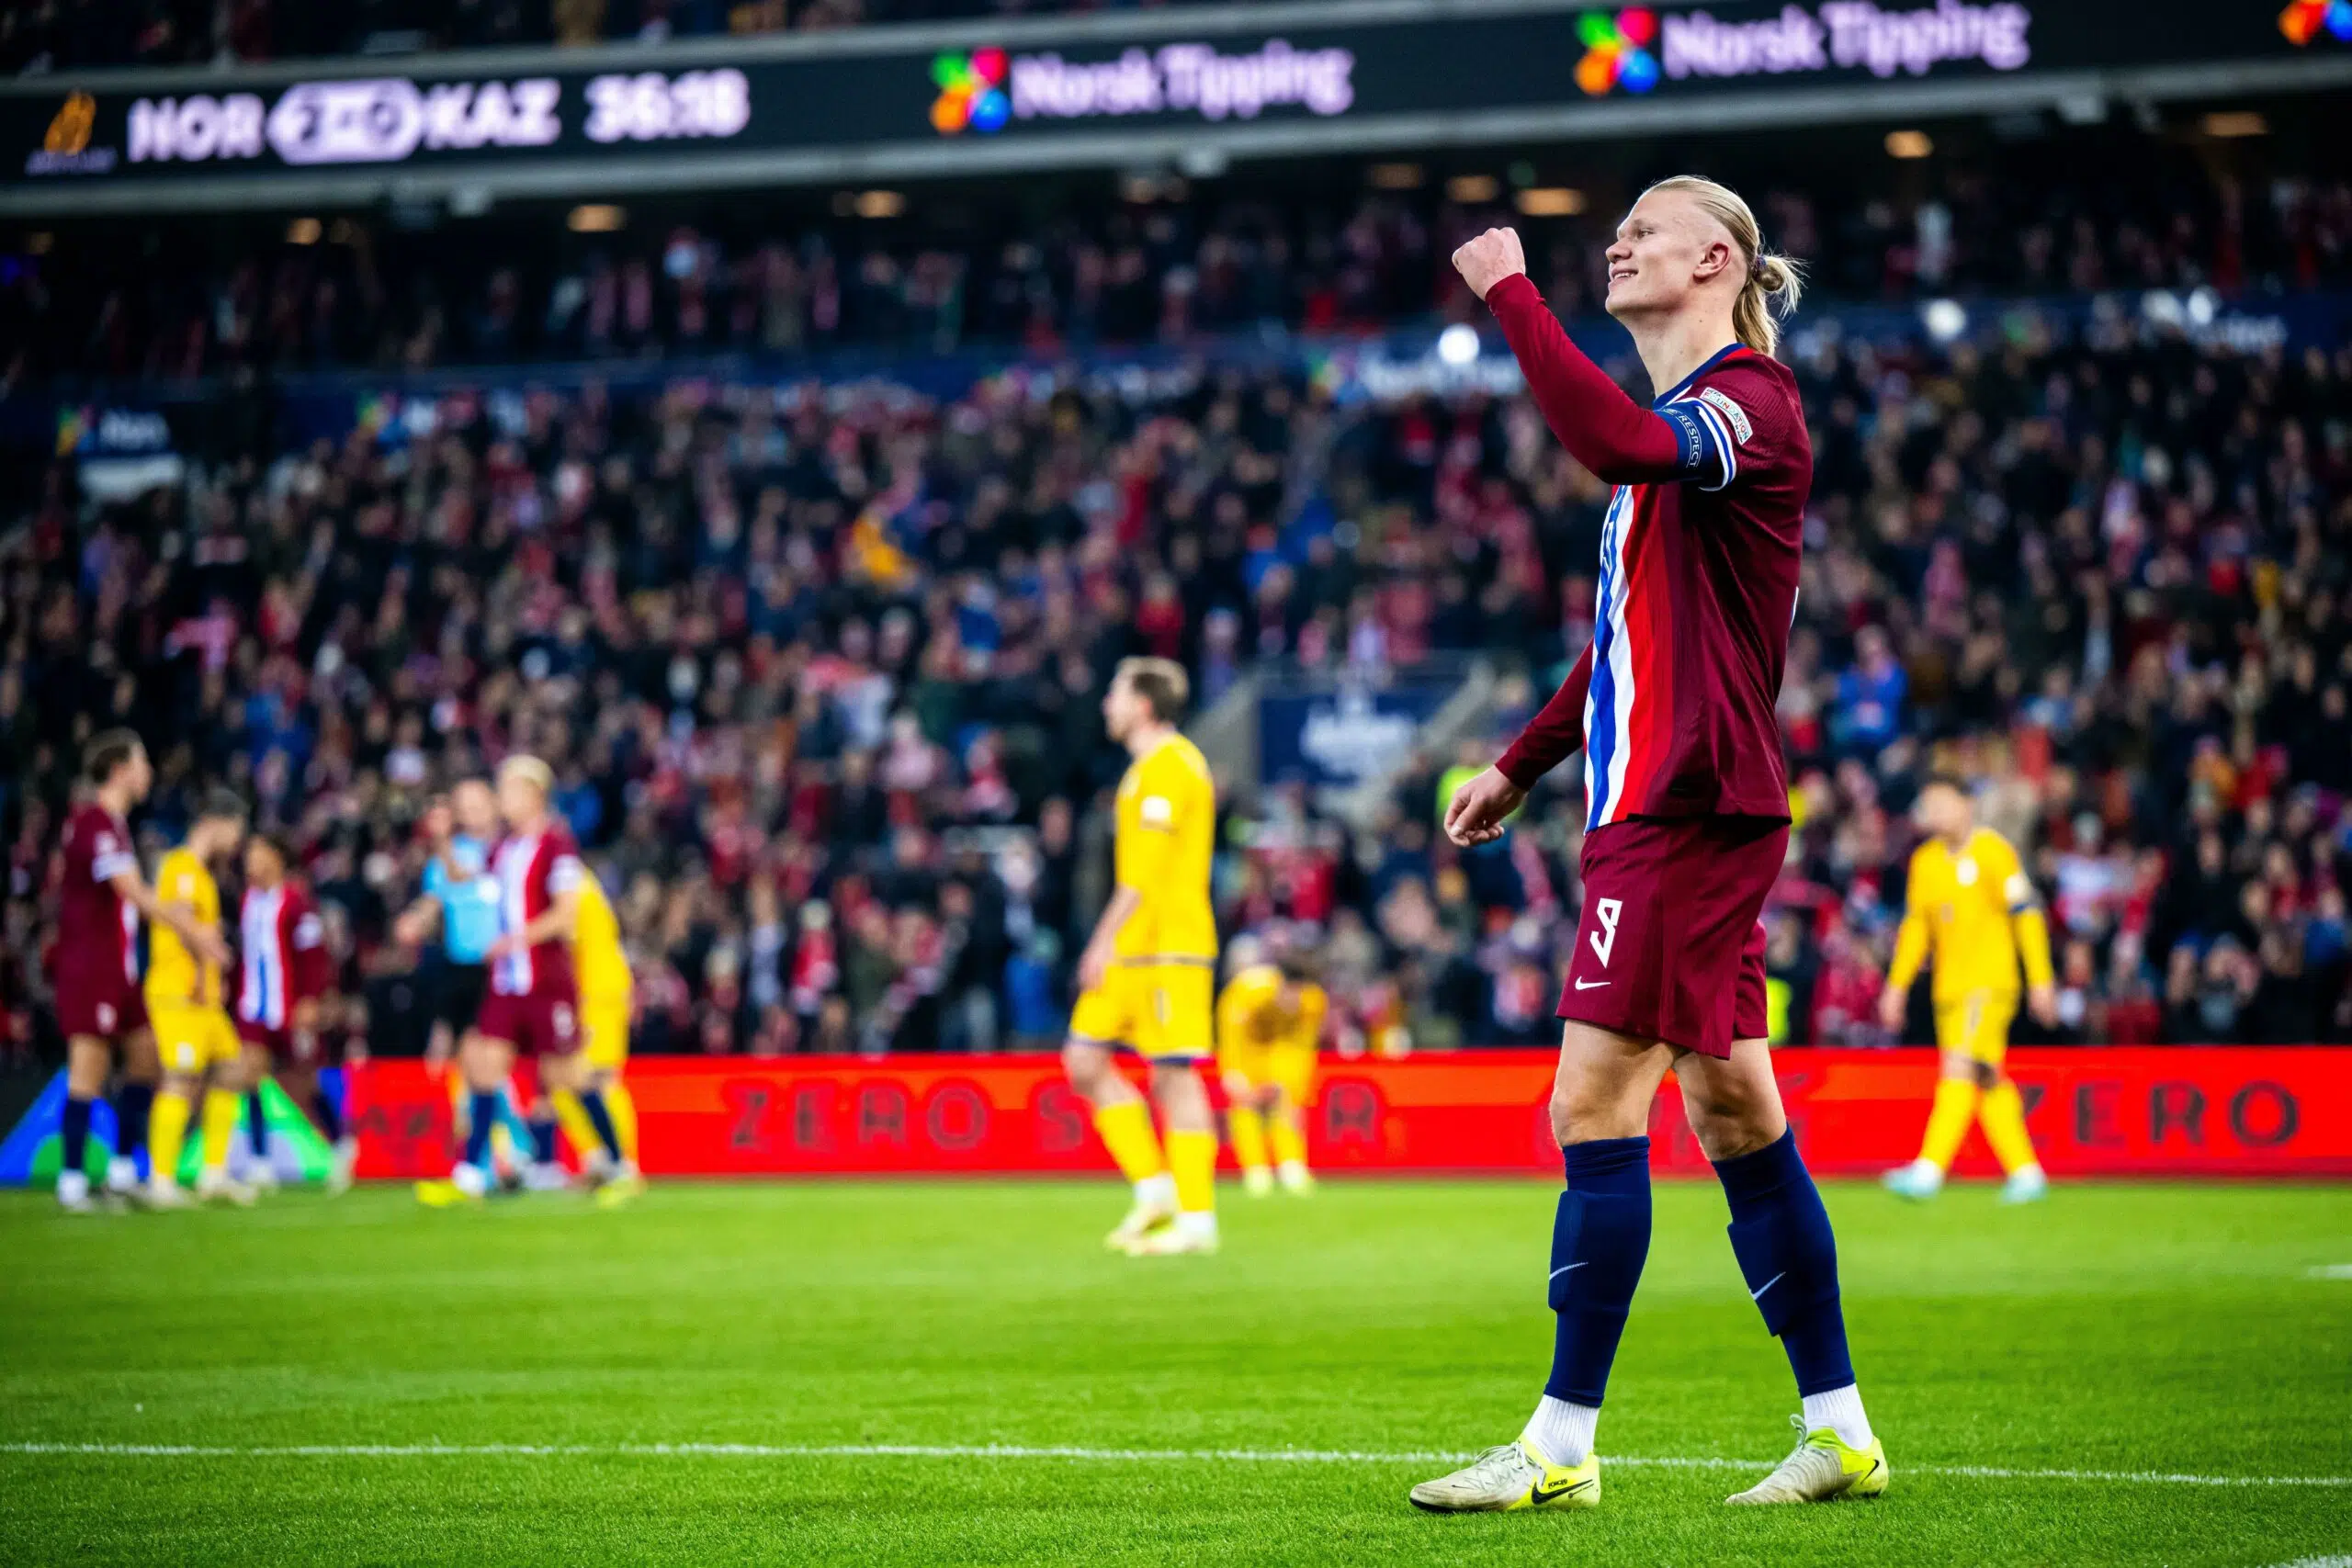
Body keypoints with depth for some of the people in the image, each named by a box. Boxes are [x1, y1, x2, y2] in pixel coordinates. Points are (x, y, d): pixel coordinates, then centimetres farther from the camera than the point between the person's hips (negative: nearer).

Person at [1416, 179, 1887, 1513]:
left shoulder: (1749, 402, -10)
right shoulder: (1679, 425, 21)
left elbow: (1614, 441, -33)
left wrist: (1511, 292, -24)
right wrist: (1522, 764, 29)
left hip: (1690, 810, -10)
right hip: (1668, 811, 10)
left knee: (1597, 1112, -10)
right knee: (1737, 1116, 10)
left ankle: (1562, 1448, -7)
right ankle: (1840, 1430, 13)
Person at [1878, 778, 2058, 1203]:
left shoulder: (1992, 851, -7)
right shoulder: (1924, 861, 11)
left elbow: (2026, 914, -8)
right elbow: (1915, 925, 17)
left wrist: (2040, 980, -11)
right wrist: (1897, 985, 11)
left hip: (1990, 980, -7)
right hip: (1949, 988, 7)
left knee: (1962, 1069, -17)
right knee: (1989, 1082, 7)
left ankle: (1929, 1170, -27)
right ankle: (2026, 1172, 13)